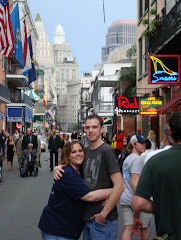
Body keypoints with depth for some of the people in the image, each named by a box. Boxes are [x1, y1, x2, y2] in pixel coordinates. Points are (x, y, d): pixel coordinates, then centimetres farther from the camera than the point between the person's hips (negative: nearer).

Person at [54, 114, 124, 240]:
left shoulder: (106, 151, -15)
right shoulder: (86, 151, 9)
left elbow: (119, 186, -21)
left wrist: (103, 214, -18)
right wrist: (58, 168, 1)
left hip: (103, 220, -8)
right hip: (87, 216, 8)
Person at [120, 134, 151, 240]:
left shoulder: (127, 159, 19)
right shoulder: (138, 159, -11)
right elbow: (134, 180, -20)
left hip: (125, 199, 8)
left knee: (128, 229, 1)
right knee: (144, 227, 11)